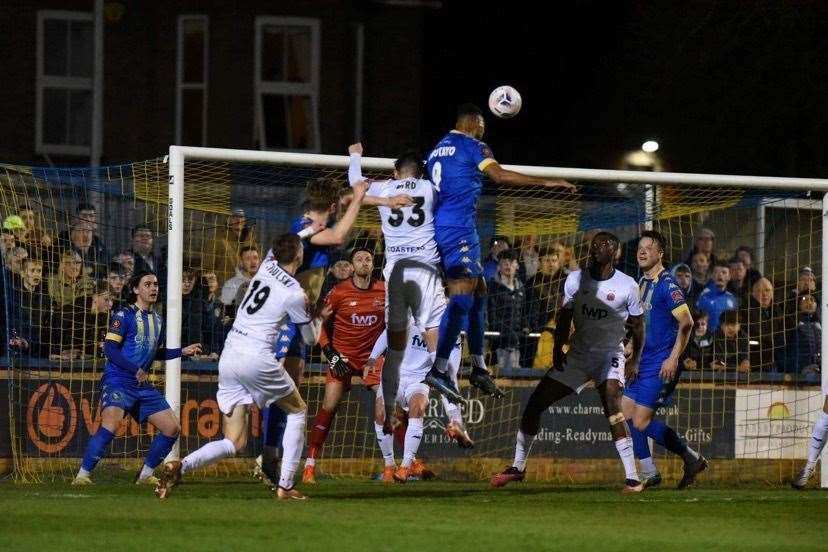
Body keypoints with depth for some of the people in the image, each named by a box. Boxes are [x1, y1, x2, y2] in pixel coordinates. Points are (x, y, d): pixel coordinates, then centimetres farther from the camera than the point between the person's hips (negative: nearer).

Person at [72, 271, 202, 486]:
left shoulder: (157, 320, 16)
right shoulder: (124, 315, -6)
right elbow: (110, 348, -13)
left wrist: (182, 351, 18)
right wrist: (136, 370, -19)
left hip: (143, 385, 8)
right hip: (118, 381, -8)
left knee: (172, 428, 4)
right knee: (110, 425, -28)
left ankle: (145, 474, 18)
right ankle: (82, 475, -22)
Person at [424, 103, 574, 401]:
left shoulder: (437, 149, 22)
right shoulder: (472, 146, -3)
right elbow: (500, 176, -15)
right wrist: (546, 183, -14)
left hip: (439, 226, 10)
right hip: (459, 228, -9)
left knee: (478, 289, 15)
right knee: (461, 296, -15)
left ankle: (478, 367, 15)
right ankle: (439, 370, -25)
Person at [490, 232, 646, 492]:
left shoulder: (627, 286, -9)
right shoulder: (576, 280, -1)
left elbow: (637, 325, 2)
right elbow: (565, 315, 8)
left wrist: (635, 360, -2)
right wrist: (558, 348, -4)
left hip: (610, 356, -4)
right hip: (577, 354, 4)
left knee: (612, 406, -29)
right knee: (534, 405, 0)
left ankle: (632, 478, -28)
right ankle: (518, 467, 16)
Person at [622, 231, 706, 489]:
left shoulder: (667, 284, -14)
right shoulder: (642, 283, 13)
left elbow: (686, 322, -20)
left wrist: (674, 358, -24)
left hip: (661, 365, -9)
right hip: (643, 362, 9)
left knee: (642, 422, -10)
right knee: (627, 414, 5)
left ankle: (692, 458, 4)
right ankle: (649, 473, 14)